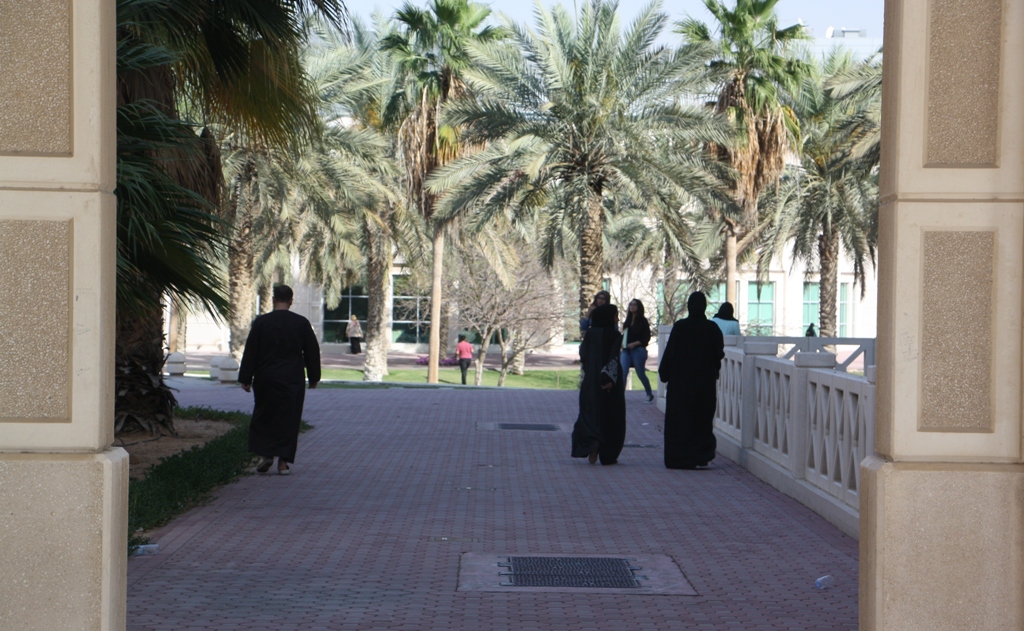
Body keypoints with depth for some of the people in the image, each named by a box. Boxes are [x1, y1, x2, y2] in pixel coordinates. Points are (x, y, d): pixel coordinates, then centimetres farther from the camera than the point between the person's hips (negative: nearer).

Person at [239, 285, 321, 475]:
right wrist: (313, 378, 15)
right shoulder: (302, 323, -1)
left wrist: (245, 379, 4)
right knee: (288, 420, 5)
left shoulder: (261, 322, -4)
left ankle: (266, 454, 5)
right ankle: (283, 461, 2)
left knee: (263, 417, 15)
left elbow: (250, 352, -2)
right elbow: (312, 352, 5)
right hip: (293, 380, 0)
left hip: (265, 379, 0)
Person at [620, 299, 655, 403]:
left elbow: (647, 338, -7)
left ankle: (650, 395, 26)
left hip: (638, 350, -4)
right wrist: (622, 342, -2)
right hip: (626, 351, 4)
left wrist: (635, 343, -17)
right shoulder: (627, 321, 12)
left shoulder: (643, 321, -3)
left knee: (641, 374, 7)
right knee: (623, 372, -12)